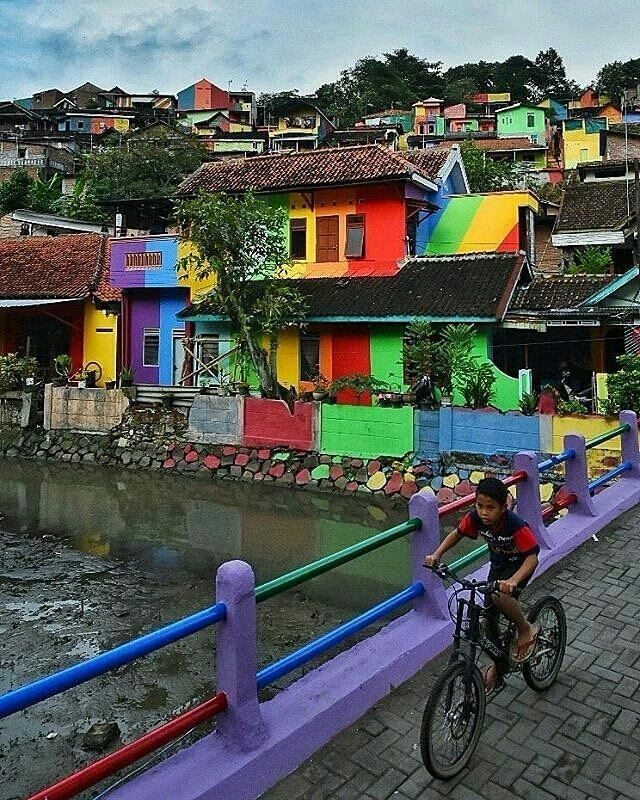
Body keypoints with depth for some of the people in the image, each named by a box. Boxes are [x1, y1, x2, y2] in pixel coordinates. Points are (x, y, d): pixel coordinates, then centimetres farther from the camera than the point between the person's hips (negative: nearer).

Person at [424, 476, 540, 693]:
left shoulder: (516, 526, -36)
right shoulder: (475, 518, -22)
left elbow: (532, 557, -38)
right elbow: (457, 534, -6)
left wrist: (513, 580, -55)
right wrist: (437, 554, -19)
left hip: (520, 564, -5)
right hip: (497, 563, 6)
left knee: (499, 596, -33)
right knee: (489, 613, 5)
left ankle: (526, 630, -3)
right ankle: (499, 665, 29)